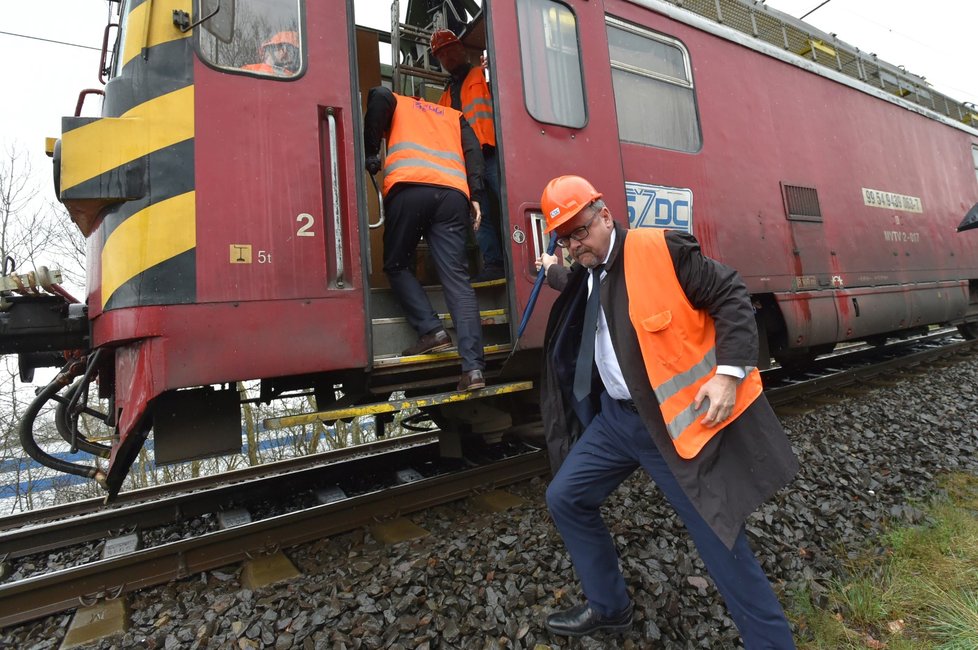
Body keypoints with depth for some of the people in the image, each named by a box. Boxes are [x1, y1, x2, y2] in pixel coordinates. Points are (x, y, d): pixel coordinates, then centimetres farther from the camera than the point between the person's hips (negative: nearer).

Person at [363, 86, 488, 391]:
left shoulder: (397, 103, 29)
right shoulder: (453, 115, 36)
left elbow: (379, 97, 4)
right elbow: (473, 150, 17)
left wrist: (371, 154, 6)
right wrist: (476, 195, 6)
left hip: (409, 189, -2)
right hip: (453, 194, 3)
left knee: (396, 266, 15)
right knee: (457, 279, -4)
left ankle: (431, 331, -2)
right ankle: (473, 367, -13)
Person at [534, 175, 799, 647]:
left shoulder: (660, 249, -12)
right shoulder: (582, 276, 10)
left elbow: (731, 297, -11)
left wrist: (730, 372, -18)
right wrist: (554, 272, 41)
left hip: (678, 418, -7)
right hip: (615, 416, 8)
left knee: (719, 538, 1)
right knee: (564, 498, 11)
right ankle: (608, 607, 32)